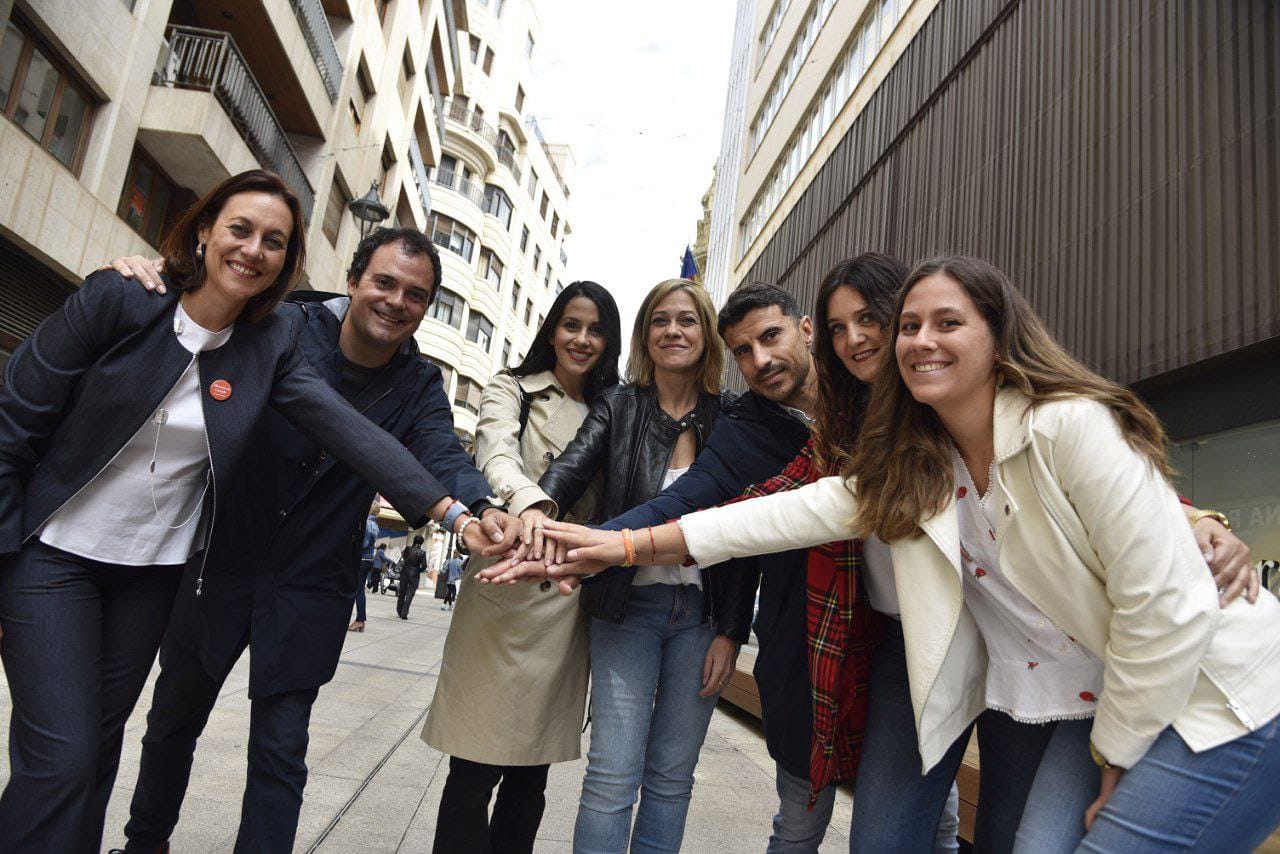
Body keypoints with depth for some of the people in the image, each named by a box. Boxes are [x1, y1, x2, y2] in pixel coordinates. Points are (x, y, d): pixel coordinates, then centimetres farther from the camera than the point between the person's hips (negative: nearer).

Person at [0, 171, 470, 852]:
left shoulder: (270, 347, -5)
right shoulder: (115, 303, -12)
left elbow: (344, 428, -18)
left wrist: (444, 507, -30)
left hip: (156, 568, 3)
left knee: (100, 742, 14)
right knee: (61, 756, -7)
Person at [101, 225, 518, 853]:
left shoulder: (419, 387, -5)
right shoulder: (283, 328, -10)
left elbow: (441, 455, -20)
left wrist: (472, 511, -43)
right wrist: (147, 290, -31)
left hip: (309, 590, 0)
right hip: (221, 561, 1)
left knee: (280, 751, 7)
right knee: (173, 720, 22)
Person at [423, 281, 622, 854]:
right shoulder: (512, 390, 4)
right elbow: (497, 453, -18)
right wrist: (531, 505, -39)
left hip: (569, 604, 4)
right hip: (504, 590, -3)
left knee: (531, 774, 12)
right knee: (474, 773, -1)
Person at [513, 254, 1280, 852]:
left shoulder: (1077, 428, -23)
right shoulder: (911, 464, -3)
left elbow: (1167, 609, -22)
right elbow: (802, 510, -10)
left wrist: (1114, 767, -12)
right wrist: (631, 544, -15)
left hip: (1204, 698, -5)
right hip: (1050, 700, 5)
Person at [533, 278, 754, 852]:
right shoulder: (617, 406, 2)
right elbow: (574, 463, -16)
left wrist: (731, 632, -2)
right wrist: (536, 507, -39)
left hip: (703, 612, 1)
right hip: (627, 606, -1)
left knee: (671, 778, 11)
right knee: (612, 775, -1)